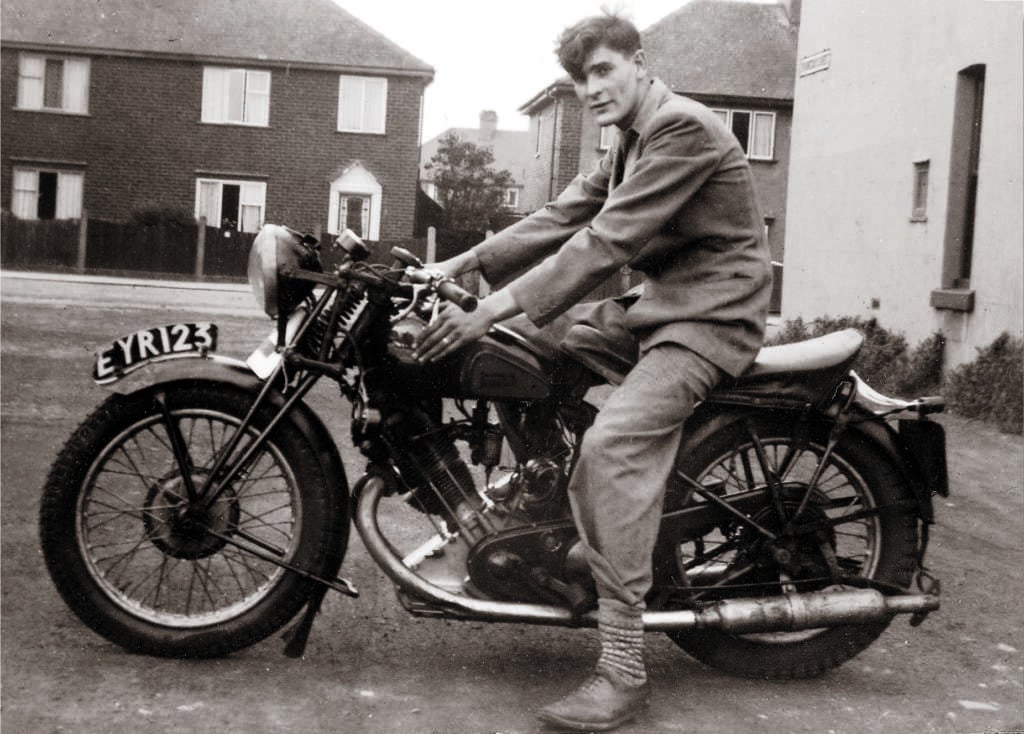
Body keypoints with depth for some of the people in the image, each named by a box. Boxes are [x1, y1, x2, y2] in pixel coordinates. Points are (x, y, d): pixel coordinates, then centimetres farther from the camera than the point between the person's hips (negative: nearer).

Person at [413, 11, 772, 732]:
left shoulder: (682, 127, -16)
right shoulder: (633, 141, 18)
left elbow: (608, 242, -24)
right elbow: (562, 217, 11)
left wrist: (495, 309, -28)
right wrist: (463, 263, 1)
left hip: (713, 314, -11)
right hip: (663, 304, 11)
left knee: (611, 445, -26)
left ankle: (624, 670, -24)